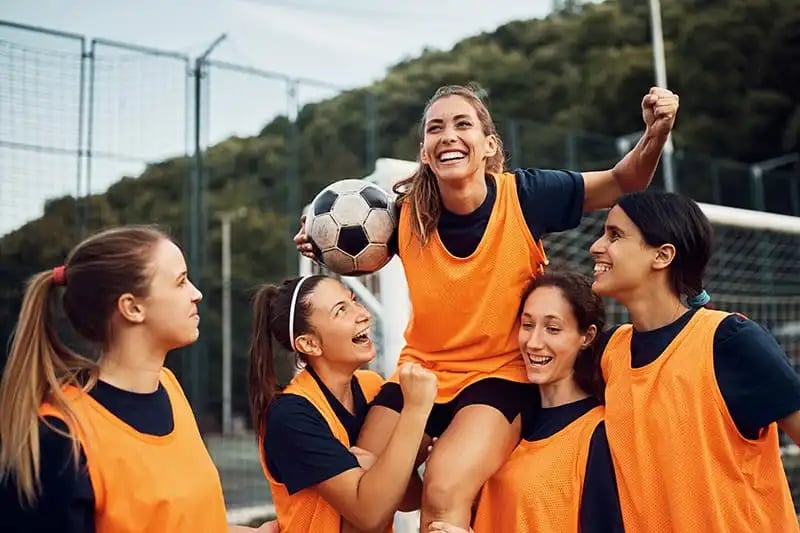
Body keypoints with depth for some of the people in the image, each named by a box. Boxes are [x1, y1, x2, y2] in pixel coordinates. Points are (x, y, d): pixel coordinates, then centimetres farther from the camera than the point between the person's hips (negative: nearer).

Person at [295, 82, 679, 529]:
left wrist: (655, 135, -22)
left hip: (500, 374, -3)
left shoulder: (524, 194, -15)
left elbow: (623, 184, -2)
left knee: (444, 493, -26)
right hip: (420, 372, 3)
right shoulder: (406, 211, -11)